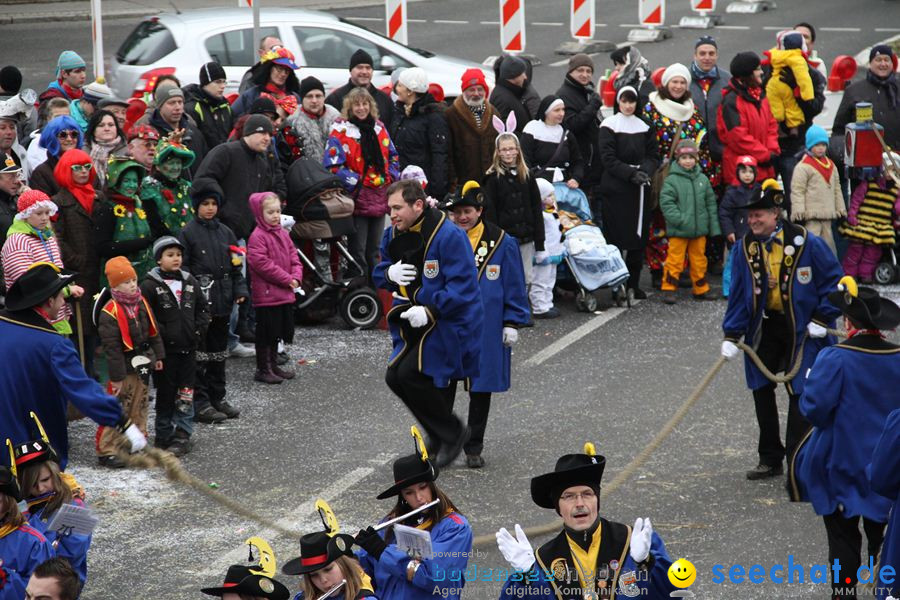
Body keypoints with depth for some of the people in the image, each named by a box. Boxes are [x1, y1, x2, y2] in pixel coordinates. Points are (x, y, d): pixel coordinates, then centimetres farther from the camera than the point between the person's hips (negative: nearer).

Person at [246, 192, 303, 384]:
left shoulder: (283, 234, 11)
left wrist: (296, 277, -5)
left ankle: (272, 364, 27)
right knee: (265, 332, -1)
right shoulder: (257, 237, -15)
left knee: (278, 331, 16)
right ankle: (263, 369, 6)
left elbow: (293, 257, 14)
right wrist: (286, 279, -18)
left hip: (284, 294, 8)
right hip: (266, 294, -8)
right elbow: (262, 264, -21)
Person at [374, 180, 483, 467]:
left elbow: (462, 285, -23)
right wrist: (389, 274, -8)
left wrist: (430, 311, -30)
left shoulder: (448, 236, -21)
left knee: (411, 373, -18)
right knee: (395, 376, 4)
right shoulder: (394, 236, 5)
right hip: (416, 324, 9)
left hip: (450, 322, -9)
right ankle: (439, 435, 19)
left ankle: (452, 433, -1)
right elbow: (380, 273, 17)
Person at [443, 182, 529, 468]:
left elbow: (514, 286, 2)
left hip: (486, 330, 0)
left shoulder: (501, 243, -2)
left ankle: (474, 448, 20)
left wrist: (512, 323, -1)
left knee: (481, 390, 9)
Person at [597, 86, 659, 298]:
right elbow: (608, 159, -8)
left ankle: (633, 283, 11)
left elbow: (653, 155, 11)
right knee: (616, 236, -6)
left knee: (639, 237, 4)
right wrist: (631, 173, -17)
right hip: (615, 188, -5)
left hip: (639, 188, 5)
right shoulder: (609, 125, -2)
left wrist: (645, 171, -10)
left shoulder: (643, 126, 13)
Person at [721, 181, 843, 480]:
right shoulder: (745, 248, -2)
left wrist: (822, 318, -10)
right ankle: (770, 460, 21)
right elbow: (738, 294, 1)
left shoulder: (805, 243, -14)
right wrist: (731, 335, -5)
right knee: (761, 391, 9)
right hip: (764, 328, 5)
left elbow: (834, 280, -5)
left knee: (799, 394, -7)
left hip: (801, 330, -5)